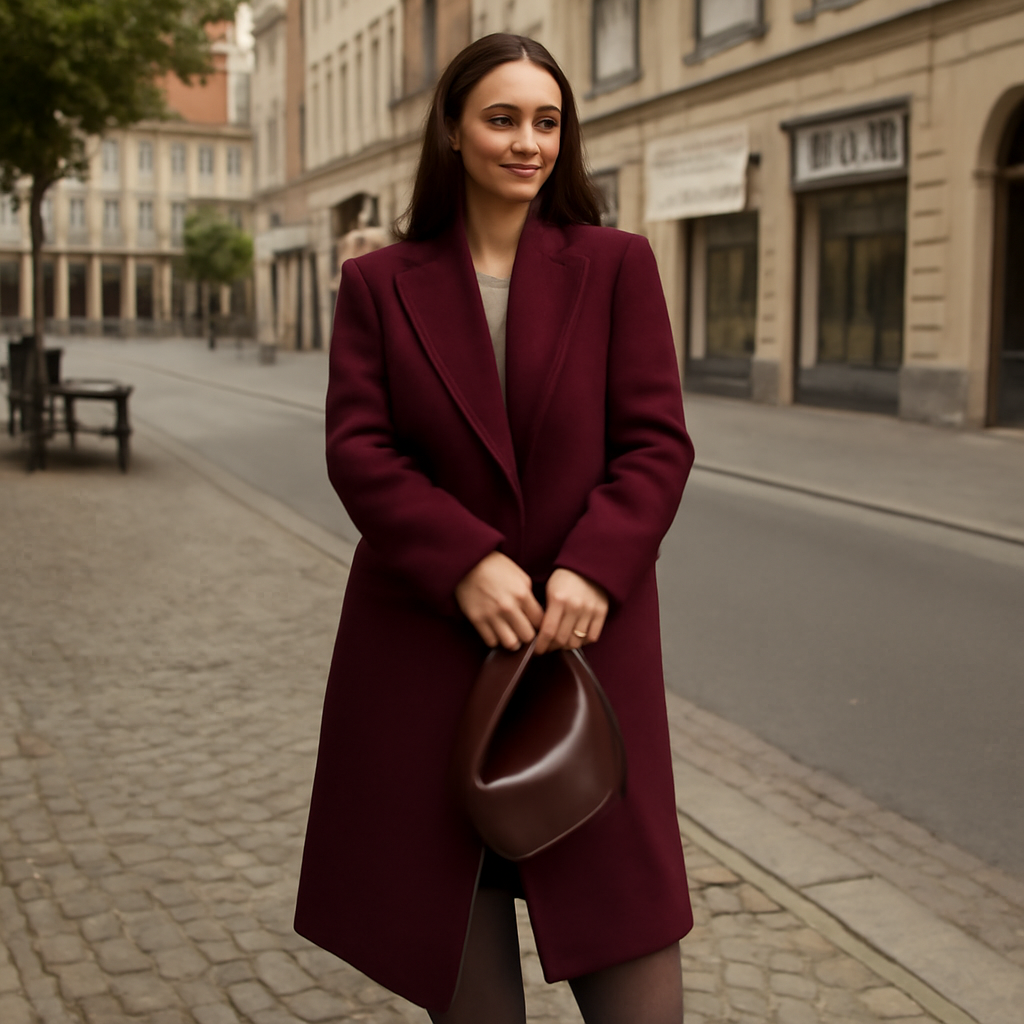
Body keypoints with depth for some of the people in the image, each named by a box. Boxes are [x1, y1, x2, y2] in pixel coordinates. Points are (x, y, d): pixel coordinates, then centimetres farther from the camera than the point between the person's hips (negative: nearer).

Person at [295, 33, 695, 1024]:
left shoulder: (617, 264, 4)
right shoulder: (380, 284, 6)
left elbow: (658, 441, -1)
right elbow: (358, 448, -3)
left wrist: (592, 568, -16)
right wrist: (465, 562, -16)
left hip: (585, 637, 0)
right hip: (423, 645, 1)